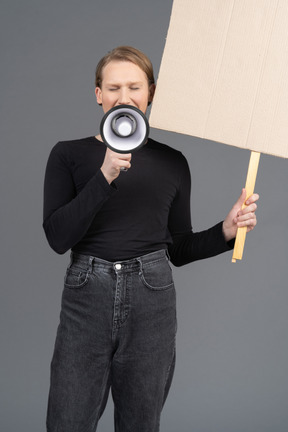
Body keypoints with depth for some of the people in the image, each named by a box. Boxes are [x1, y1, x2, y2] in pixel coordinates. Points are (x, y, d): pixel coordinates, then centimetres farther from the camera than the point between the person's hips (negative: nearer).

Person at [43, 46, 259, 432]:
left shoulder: (172, 163, 8)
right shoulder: (69, 155, 3)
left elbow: (179, 248, 13)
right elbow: (57, 238, -10)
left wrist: (226, 231, -4)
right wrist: (105, 176, -19)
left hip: (151, 302, 2)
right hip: (86, 299, -1)